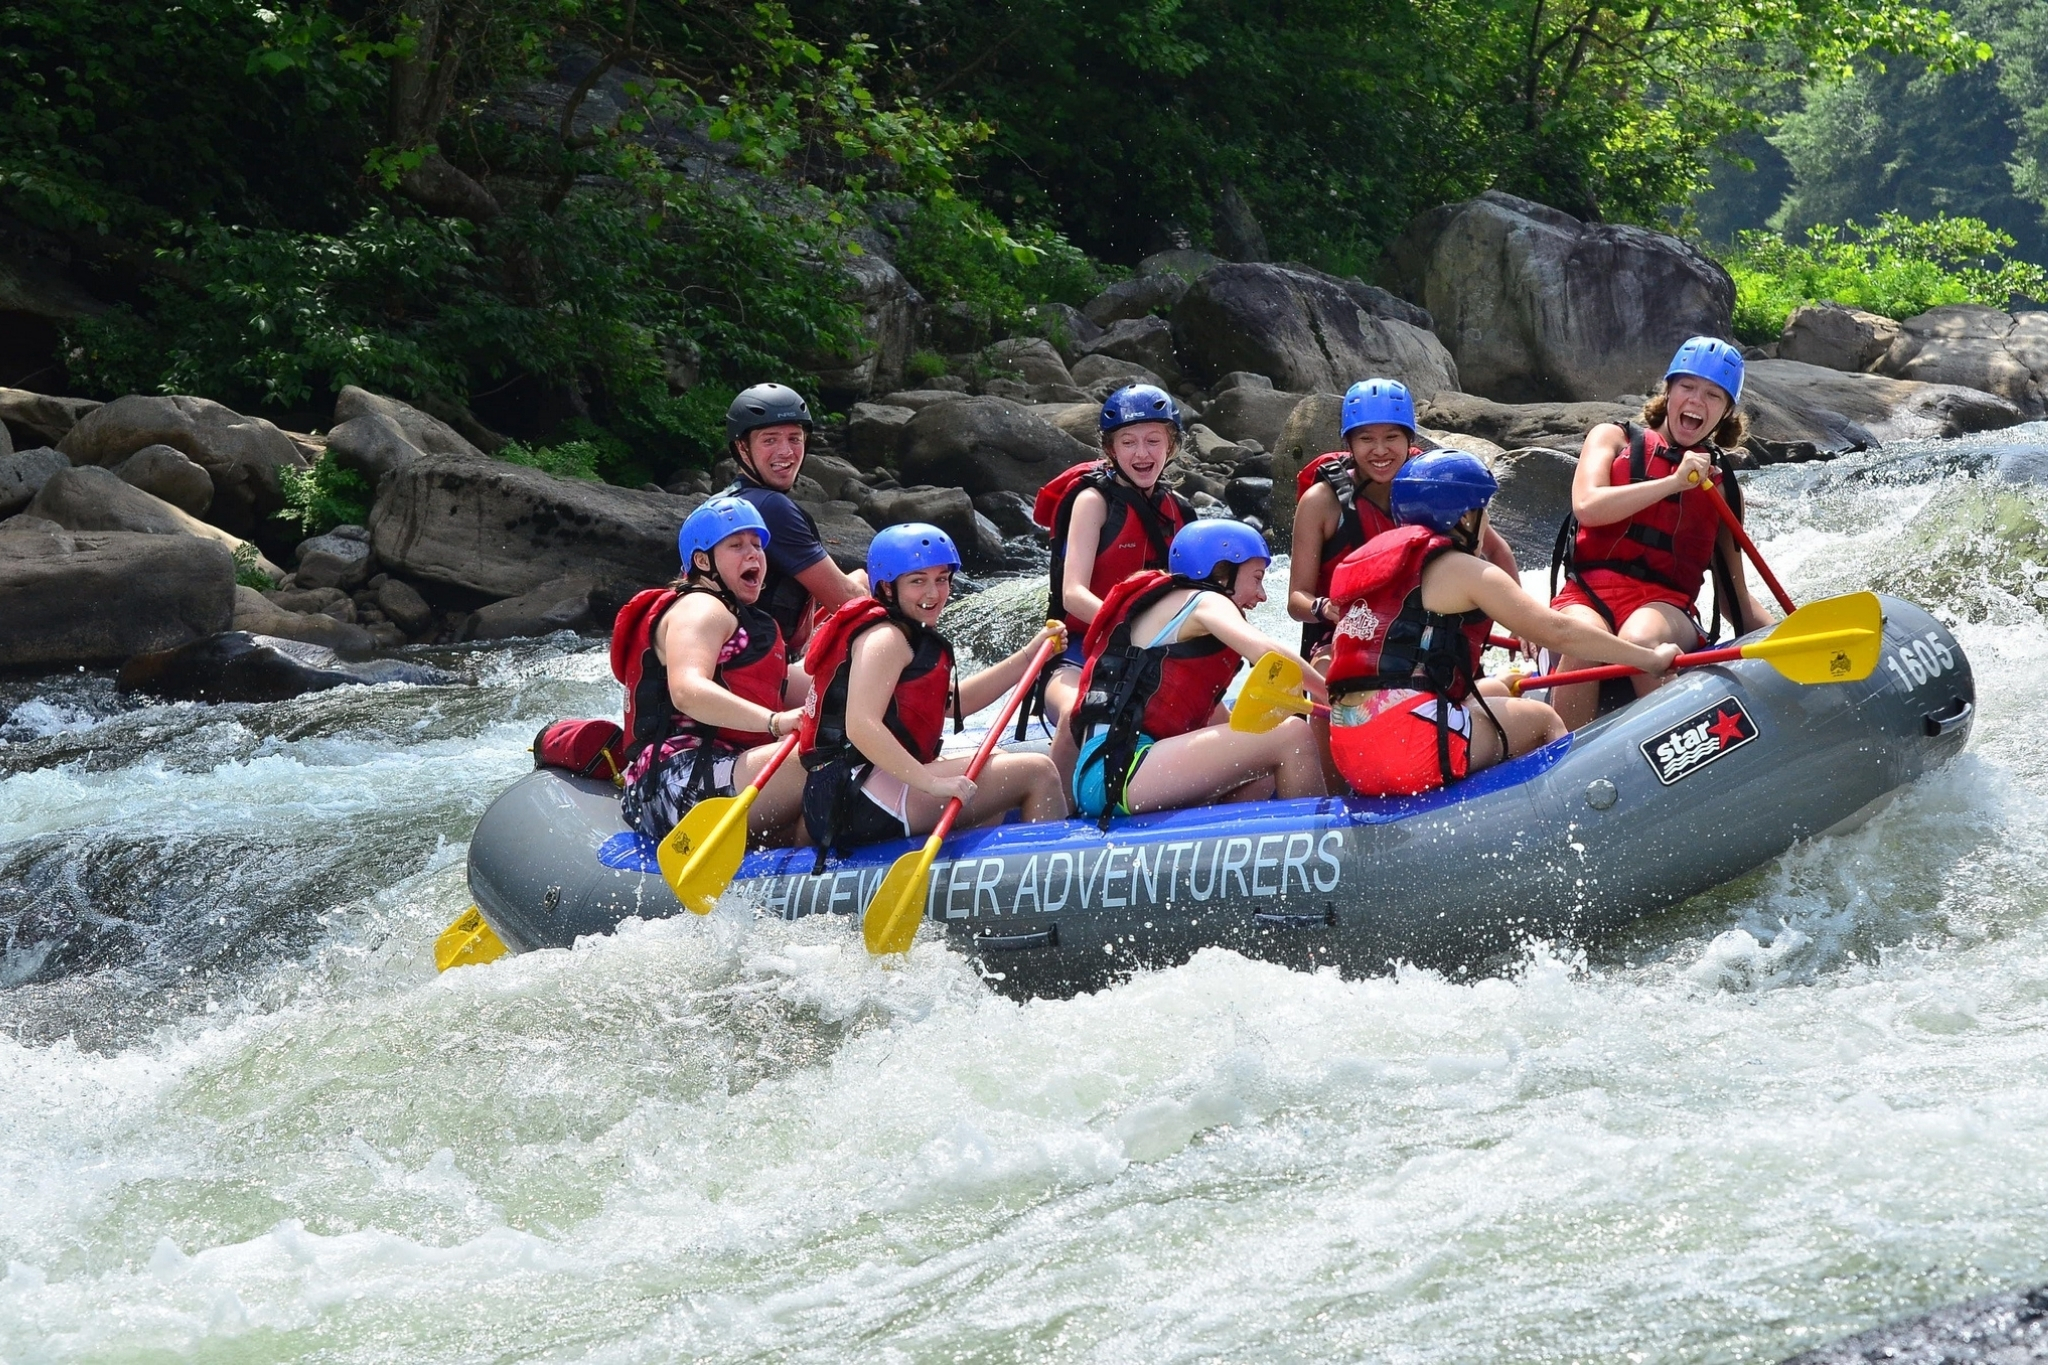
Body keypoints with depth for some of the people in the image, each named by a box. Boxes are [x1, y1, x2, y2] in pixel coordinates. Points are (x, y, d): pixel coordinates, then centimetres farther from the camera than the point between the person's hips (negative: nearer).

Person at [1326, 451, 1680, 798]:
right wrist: (1652, 659, 6)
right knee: (1543, 719, 17)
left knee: (1494, 693, 29)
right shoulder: (1463, 570, -3)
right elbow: (1559, 631, -4)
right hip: (1408, 744, -8)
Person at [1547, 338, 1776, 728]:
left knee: (1641, 639, -37)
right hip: (1588, 595, -1)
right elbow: (1587, 506, -3)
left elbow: (1734, 596, 25)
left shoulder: (1723, 487, 24)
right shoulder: (1613, 438, 18)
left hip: (1665, 605, 1)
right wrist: (1674, 482, -6)